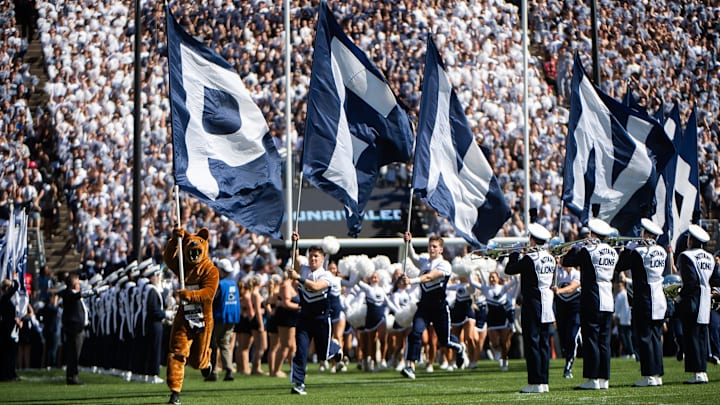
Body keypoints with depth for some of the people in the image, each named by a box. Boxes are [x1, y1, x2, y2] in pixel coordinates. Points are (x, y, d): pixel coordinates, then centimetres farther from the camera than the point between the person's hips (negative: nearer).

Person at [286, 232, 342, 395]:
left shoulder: (326, 275, -7)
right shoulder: (303, 270, 5)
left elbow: (315, 286, -25)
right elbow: (296, 260, -14)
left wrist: (298, 278, -32)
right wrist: (295, 244, -26)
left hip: (321, 317, -2)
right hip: (304, 317, 2)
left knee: (323, 354, 8)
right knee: (301, 350, -9)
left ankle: (335, 347, 44)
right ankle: (298, 383, -8)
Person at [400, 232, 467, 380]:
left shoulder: (444, 265, -10)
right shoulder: (424, 262, 10)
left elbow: (429, 277, -25)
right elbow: (412, 256, -8)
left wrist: (412, 281, -39)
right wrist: (409, 243, -26)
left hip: (440, 307, -4)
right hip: (424, 306, 4)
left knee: (444, 340, 8)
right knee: (415, 333, -18)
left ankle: (460, 348, 42)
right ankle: (410, 367, -21)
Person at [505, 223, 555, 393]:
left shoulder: (530, 259, -15)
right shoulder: (550, 258, 6)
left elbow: (509, 270, -10)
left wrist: (515, 254, 8)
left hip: (533, 303, -7)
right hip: (547, 304, 7)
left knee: (532, 343, -4)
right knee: (544, 344, 10)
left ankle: (535, 383, -7)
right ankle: (544, 381, 11)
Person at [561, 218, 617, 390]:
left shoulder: (588, 251, -12)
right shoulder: (613, 252, 8)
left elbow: (566, 261, -7)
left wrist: (576, 247, 11)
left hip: (592, 301, -6)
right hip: (608, 302, 6)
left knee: (591, 340, -3)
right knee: (604, 342, 9)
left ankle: (593, 379, -4)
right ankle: (604, 379, 10)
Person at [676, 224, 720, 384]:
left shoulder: (687, 256, -11)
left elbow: (690, 281, -19)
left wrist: (680, 297, -9)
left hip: (691, 303, -7)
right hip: (705, 305, 7)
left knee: (692, 336, -5)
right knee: (702, 337, 11)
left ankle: (697, 373, -9)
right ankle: (703, 371, 10)